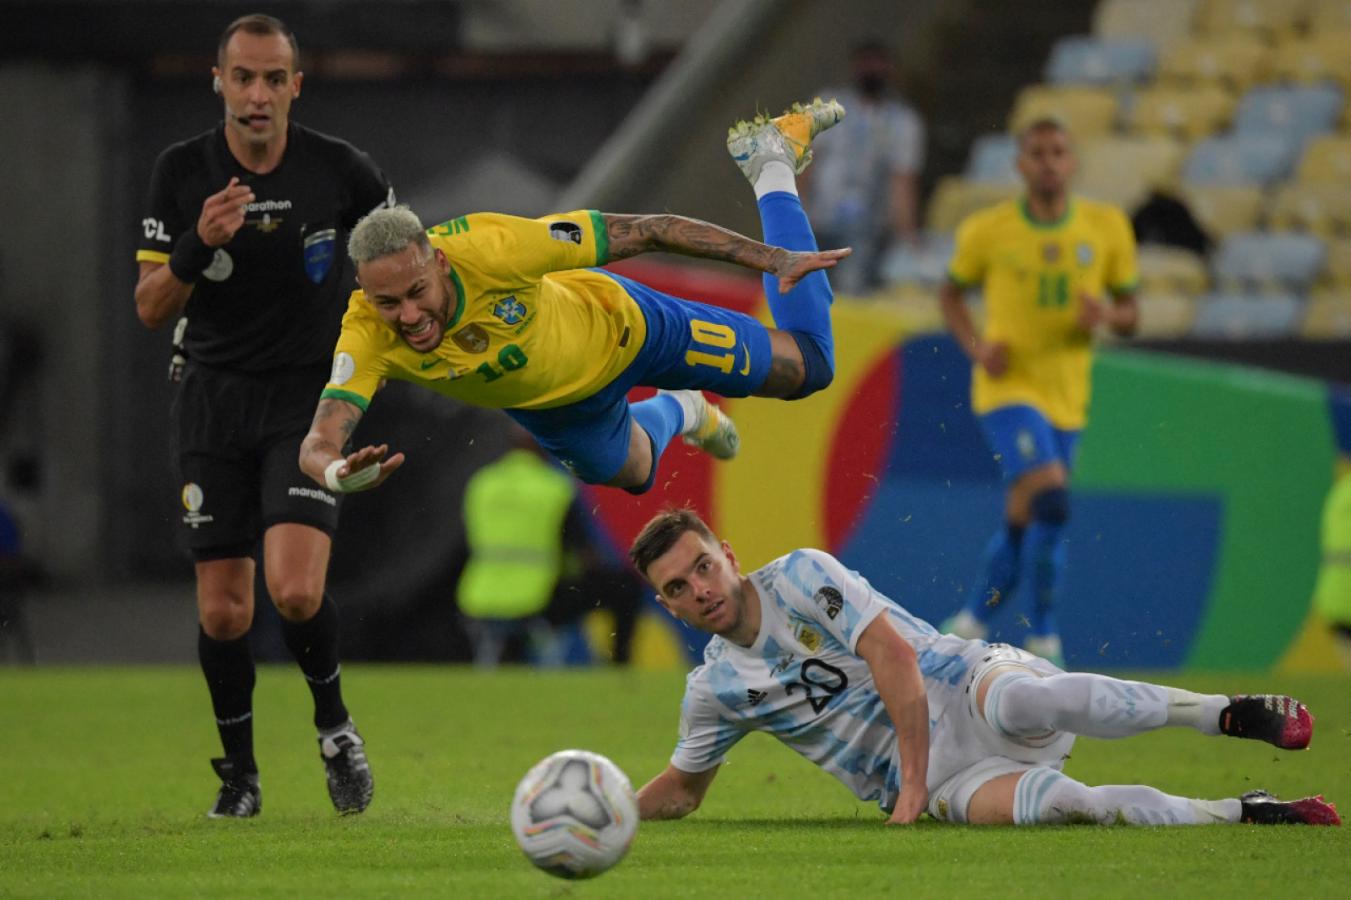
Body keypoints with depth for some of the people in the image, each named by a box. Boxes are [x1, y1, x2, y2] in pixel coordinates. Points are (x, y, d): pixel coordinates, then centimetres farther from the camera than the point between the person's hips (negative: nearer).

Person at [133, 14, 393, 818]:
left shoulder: (340, 170, -8)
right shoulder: (183, 172, -6)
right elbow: (150, 308, -5)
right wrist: (197, 245, -22)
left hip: (309, 395, -2)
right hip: (213, 396, 2)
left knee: (296, 591, -19)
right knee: (223, 608, 1)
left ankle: (335, 723, 9)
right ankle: (239, 773, 20)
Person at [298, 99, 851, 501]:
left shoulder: (489, 250, -44)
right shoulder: (366, 339, -39)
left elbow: (649, 232, -37)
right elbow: (319, 443, -47)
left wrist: (774, 258, -37)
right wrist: (336, 473, -73)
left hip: (617, 327, -2)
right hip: (542, 404, 2)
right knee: (632, 472, 32)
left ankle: (773, 166, 35)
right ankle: (672, 413, 65)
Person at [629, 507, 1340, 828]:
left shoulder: (801, 577, -5)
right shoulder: (713, 690, 9)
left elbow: (894, 653, -13)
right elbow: (682, 788, 22)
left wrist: (912, 780, -19)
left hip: (967, 681, -2)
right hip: (944, 780, 2)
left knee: (1016, 699, -41)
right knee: (1047, 802, -33)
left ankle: (1229, 714, -28)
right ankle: (1245, 815, -26)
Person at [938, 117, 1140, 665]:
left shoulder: (1106, 228, 2)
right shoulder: (988, 231, -4)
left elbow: (1130, 312, 9)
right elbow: (951, 294, 11)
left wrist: (1108, 316, -15)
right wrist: (976, 346, -8)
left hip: (1065, 396, 4)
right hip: (1007, 390, -4)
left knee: (1023, 523, 11)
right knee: (1049, 499, -24)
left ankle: (969, 624, 32)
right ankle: (1044, 637, -13)